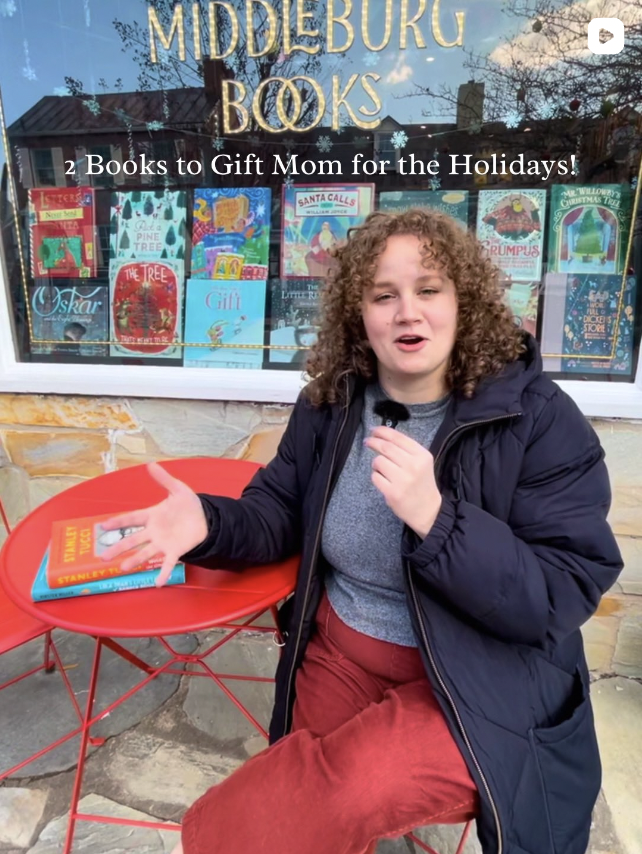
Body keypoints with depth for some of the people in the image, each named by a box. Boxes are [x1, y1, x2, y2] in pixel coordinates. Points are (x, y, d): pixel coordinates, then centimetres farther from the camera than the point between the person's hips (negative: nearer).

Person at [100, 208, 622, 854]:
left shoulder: (539, 419, -15)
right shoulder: (329, 404, -2)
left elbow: (563, 598, -17)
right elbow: (279, 514, 4)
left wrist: (434, 517, -33)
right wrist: (210, 521, -18)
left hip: (474, 684, -3)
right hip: (337, 655, 4)